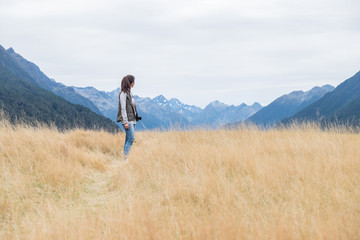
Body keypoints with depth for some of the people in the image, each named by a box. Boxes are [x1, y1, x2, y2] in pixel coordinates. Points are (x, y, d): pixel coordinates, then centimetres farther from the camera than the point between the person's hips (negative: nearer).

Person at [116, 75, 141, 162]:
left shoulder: (129, 93, 17)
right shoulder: (123, 93, -10)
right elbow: (123, 108, -14)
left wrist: (136, 117, 17)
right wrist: (125, 122, -18)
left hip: (132, 120, 9)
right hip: (127, 120, -9)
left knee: (128, 139, 7)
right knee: (131, 138, -14)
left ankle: (126, 158, 8)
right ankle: (125, 158, -12)